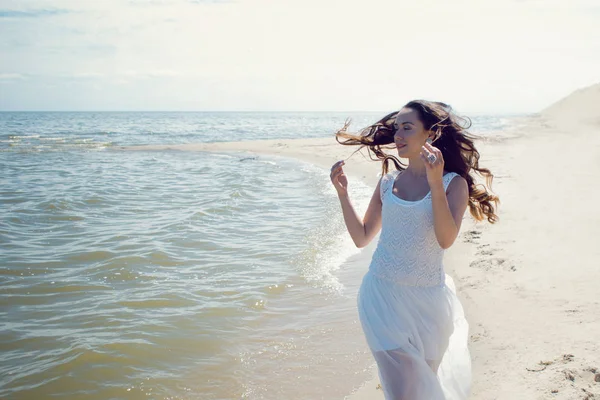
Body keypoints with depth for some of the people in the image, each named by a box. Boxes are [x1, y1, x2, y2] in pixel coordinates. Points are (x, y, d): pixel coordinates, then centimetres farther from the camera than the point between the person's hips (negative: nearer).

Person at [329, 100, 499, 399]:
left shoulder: (454, 183, -5)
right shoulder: (389, 180, 5)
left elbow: (446, 239, -20)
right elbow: (362, 237, 7)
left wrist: (435, 182, -26)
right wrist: (342, 193, -2)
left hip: (426, 299, -1)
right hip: (382, 294, 1)